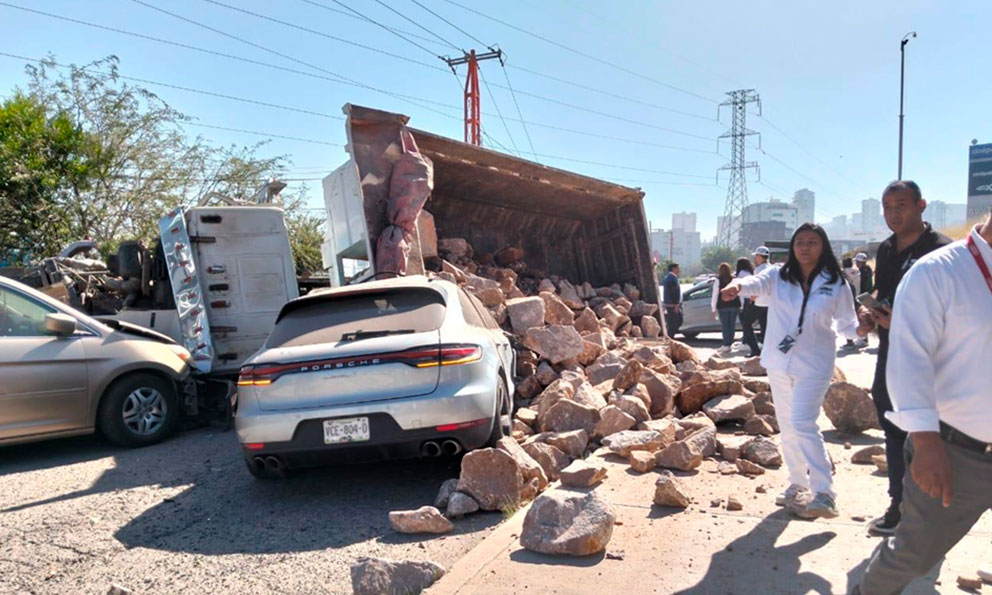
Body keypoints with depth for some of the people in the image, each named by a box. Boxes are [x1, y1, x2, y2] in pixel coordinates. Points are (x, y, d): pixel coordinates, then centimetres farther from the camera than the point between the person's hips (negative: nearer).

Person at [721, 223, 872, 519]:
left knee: (803, 424, -16)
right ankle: (798, 485, 28)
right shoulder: (778, 276, -1)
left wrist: (859, 329, -19)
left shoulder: (835, 284, -3)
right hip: (779, 363, 4)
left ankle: (825, 494, -10)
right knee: (787, 426, 12)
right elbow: (757, 282, -22)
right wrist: (738, 286, -45)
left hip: (814, 365, -3)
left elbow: (844, 322, 5)